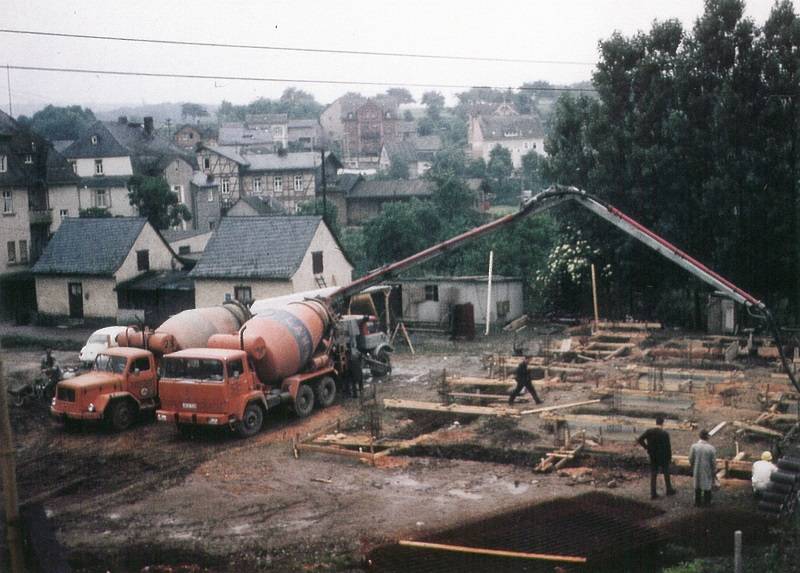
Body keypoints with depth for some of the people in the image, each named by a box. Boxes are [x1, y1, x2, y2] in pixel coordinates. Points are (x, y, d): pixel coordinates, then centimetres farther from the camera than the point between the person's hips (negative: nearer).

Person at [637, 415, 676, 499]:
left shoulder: (649, 431, -7)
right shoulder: (665, 433, -16)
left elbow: (640, 440, -9)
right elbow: (668, 447, -12)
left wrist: (647, 447, 1)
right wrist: (669, 458, -1)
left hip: (653, 457, 3)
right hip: (663, 457, -3)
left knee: (653, 475, 9)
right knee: (666, 474, 18)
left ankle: (653, 494, 10)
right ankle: (669, 490, 31)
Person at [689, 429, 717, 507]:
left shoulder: (694, 446, -16)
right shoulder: (711, 448, -19)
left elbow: (691, 459, -7)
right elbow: (713, 462, -11)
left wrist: (692, 467, 13)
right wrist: (714, 472, 4)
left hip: (697, 471, 2)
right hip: (707, 471, -2)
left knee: (697, 486, 20)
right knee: (707, 487, 16)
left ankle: (697, 502, 30)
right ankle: (706, 503, 26)